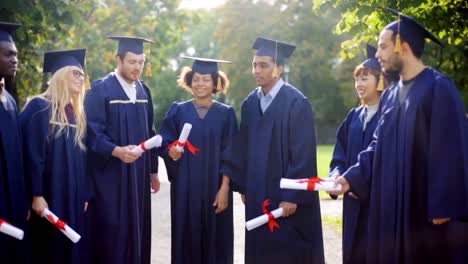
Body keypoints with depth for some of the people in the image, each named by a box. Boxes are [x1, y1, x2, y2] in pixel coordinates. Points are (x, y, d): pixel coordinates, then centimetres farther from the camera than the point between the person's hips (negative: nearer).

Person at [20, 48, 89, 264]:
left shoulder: (77, 113, 14)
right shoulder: (39, 107, -8)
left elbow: (81, 156, 13)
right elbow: (32, 155, -14)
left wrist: (84, 195, 8)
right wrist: (37, 195, -19)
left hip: (73, 198, 7)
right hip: (48, 197, -7)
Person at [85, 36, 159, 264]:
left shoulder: (143, 91, 11)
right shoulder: (100, 90, -9)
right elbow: (92, 133, -15)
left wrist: (153, 170, 15)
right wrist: (116, 151, -31)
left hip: (138, 175, 6)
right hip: (111, 177, -6)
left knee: (137, 230, 9)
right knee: (112, 234, -4)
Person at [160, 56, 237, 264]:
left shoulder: (226, 114, 1)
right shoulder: (178, 111, 4)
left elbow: (230, 155, -3)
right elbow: (165, 144, 5)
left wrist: (224, 188, -12)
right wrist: (171, 152, -18)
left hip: (215, 188, -1)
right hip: (184, 187, 1)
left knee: (215, 240, 2)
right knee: (186, 239, 4)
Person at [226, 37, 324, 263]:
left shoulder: (296, 103, -12)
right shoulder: (250, 103, 8)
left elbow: (303, 154, -16)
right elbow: (243, 149, 12)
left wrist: (292, 196, -18)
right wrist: (244, 187, 10)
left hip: (287, 198, -6)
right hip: (257, 197, 6)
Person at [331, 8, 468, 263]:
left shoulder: (439, 88, -12)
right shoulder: (390, 95, 12)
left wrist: (443, 206, -18)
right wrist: (352, 178, 3)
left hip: (428, 206, -7)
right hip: (394, 206, 8)